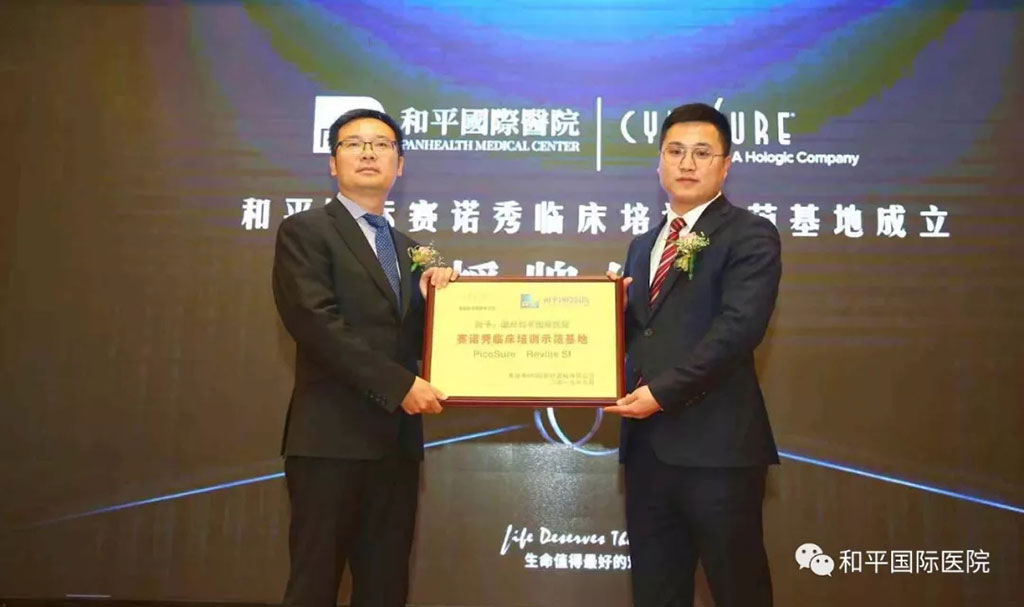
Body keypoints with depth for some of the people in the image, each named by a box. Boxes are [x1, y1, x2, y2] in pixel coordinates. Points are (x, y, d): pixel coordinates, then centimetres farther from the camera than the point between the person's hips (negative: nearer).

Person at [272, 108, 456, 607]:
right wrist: (398, 384, -16)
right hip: (332, 435, -6)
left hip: (397, 436, 6)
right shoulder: (304, 231, -1)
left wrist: (429, 296, -1)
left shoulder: (407, 247, 19)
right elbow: (315, 323, -15)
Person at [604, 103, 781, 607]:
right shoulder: (643, 245, 19)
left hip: (715, 445, -6)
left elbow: (738, 327, -16)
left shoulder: (750, 236, -3)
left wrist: (662, 392, -18)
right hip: (646, 444, 7)